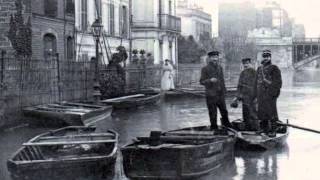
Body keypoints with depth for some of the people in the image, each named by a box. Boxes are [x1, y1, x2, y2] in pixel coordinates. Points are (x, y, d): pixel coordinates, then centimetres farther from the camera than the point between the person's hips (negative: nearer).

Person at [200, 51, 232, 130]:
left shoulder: (219, 67, 13)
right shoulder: (205, 69, -4)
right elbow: (202, 81, -6)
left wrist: (224, 90, 14)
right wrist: (210, 80, -23)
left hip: (220, 94, 5)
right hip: (211, 94, -5)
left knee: (224, 110, 9)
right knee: (213, 112, 1)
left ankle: (225, 122, 33)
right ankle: (214, 127, 14)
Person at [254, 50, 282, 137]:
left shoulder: (274, 68, -4)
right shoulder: (259, 69, 15)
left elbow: (278, 82, -9)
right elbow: (257, 82, 18)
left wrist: (274, 93, -18)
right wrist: (256, 94, 14)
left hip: (270, 94, -6)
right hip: (261, 95, 6)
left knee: (271, 112, -6)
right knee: (262, 112, 7)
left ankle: (273, 131, -2)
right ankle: (264, 129, 16)